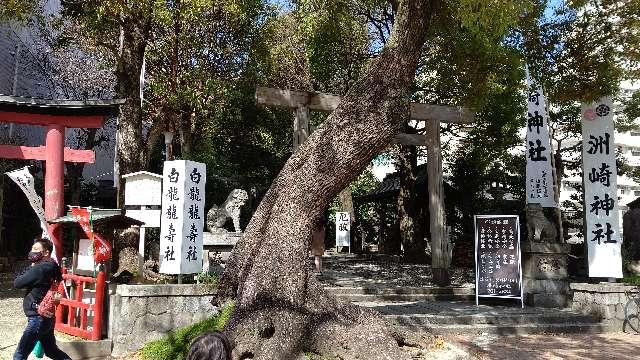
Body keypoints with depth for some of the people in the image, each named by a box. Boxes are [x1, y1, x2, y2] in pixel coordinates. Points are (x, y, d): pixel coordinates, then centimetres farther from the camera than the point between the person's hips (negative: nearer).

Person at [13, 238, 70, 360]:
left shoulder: (39, 269, -19)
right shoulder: (51, 268, 7)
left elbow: (17, 283, -13)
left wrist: (31, 267, -3)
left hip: (38, 319, -9)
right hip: (47, 318, 10)